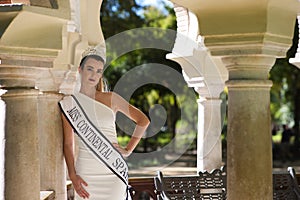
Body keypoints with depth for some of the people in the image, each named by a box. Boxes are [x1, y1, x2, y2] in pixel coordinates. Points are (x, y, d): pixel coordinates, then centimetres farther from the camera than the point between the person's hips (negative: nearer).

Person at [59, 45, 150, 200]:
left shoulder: (111, 98, 5)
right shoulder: (68, 103, 4)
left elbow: (143, 120, 11)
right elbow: (68, 143, 4)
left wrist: (128, 149, 4)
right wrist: (73, 175, -5)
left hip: (114, 171, 0)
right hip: (86, 172, 0)